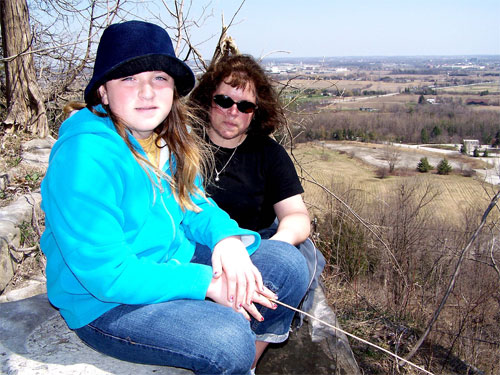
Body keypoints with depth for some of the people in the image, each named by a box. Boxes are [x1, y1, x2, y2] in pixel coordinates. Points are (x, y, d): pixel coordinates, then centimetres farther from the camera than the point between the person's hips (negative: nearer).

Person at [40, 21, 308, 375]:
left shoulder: (171, 137, 0)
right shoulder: (86, 155, -25)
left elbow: (193, 205, 10)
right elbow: (106, 274, -26)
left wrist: (227, 238, -12)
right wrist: (207, 282, -23)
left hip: (177, 260, 8)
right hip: (102, 301, -7)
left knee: (288, 268, 1)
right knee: (228, 339, -30)